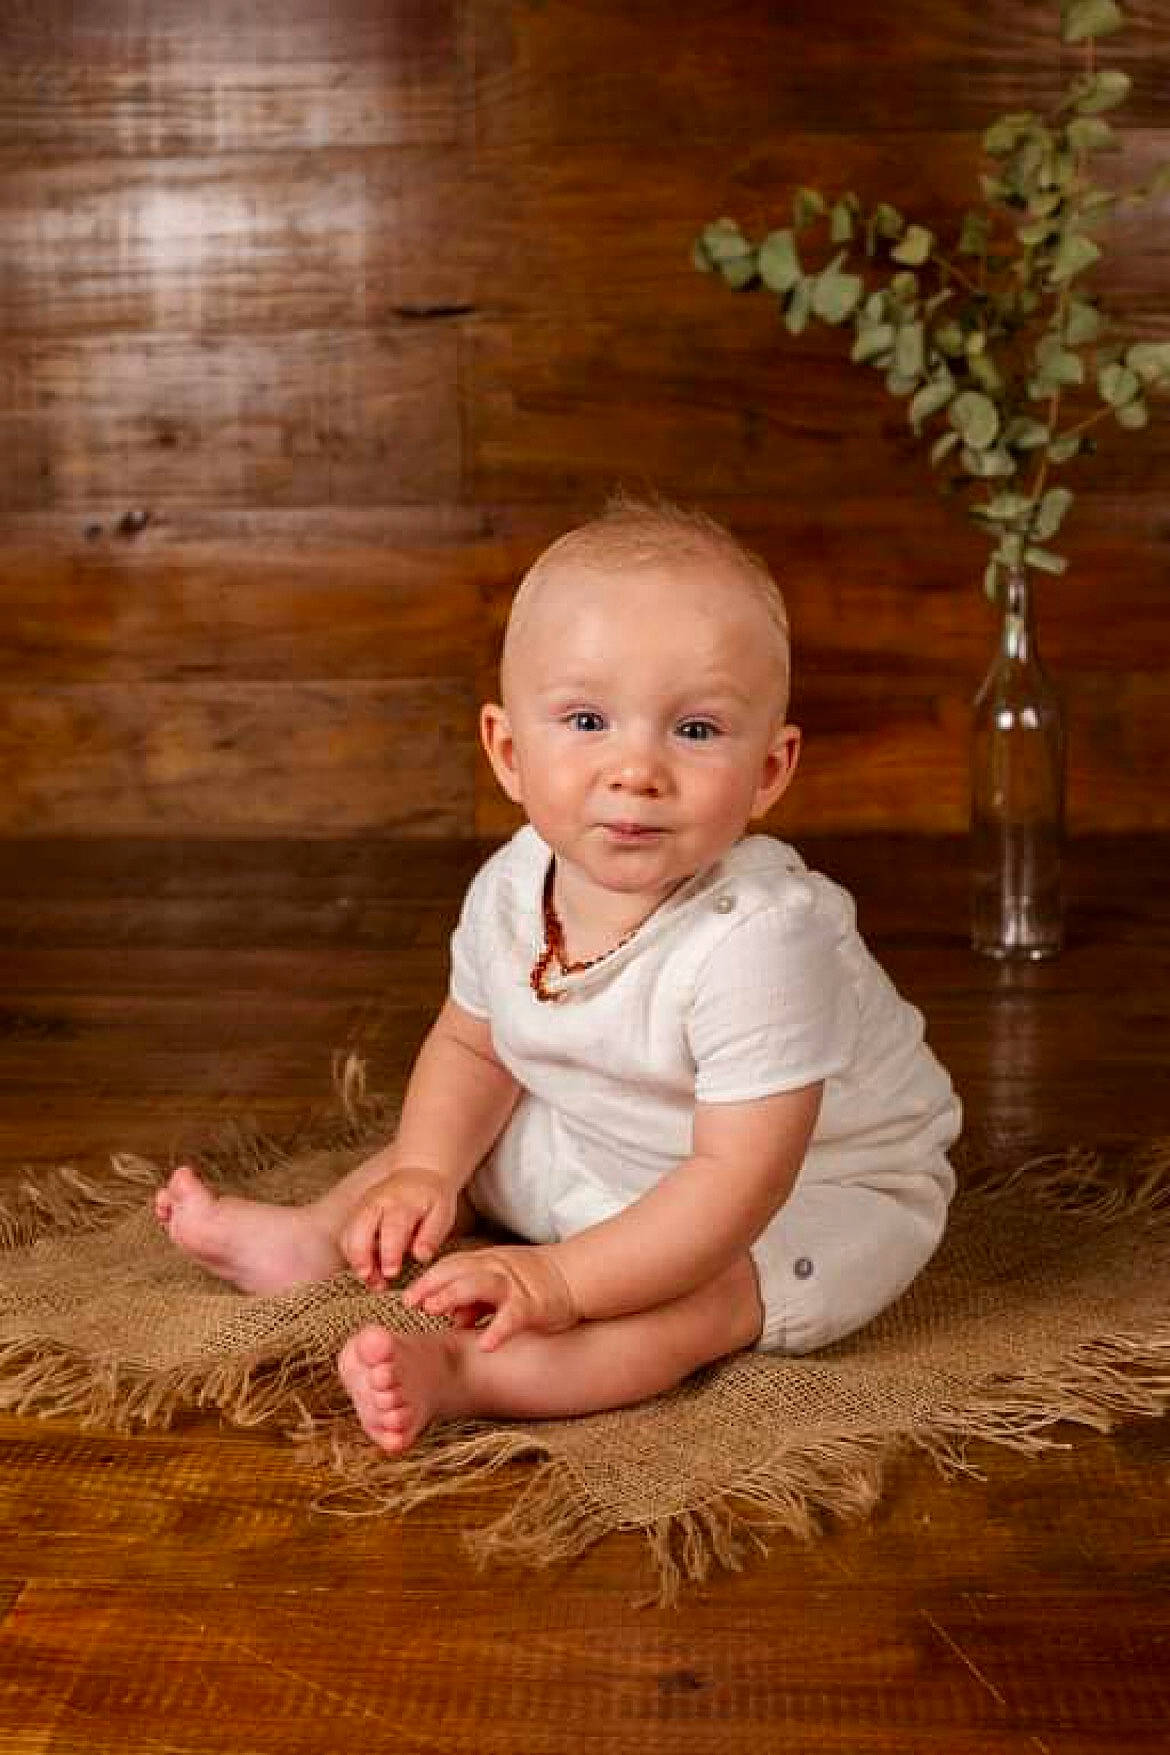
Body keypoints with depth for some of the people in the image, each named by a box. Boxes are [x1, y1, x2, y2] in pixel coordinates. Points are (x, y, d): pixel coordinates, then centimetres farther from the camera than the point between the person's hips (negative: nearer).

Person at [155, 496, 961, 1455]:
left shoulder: (760, 936, -38)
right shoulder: (512, 890, -15)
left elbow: (742, 1179, -38)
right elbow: (473, 1046, 3)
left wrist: (562, 1281, -39)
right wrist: (422, 1174, -13)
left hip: (821, 1187, -7)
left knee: (703, 1294, -32)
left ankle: (461, 1372, -45)